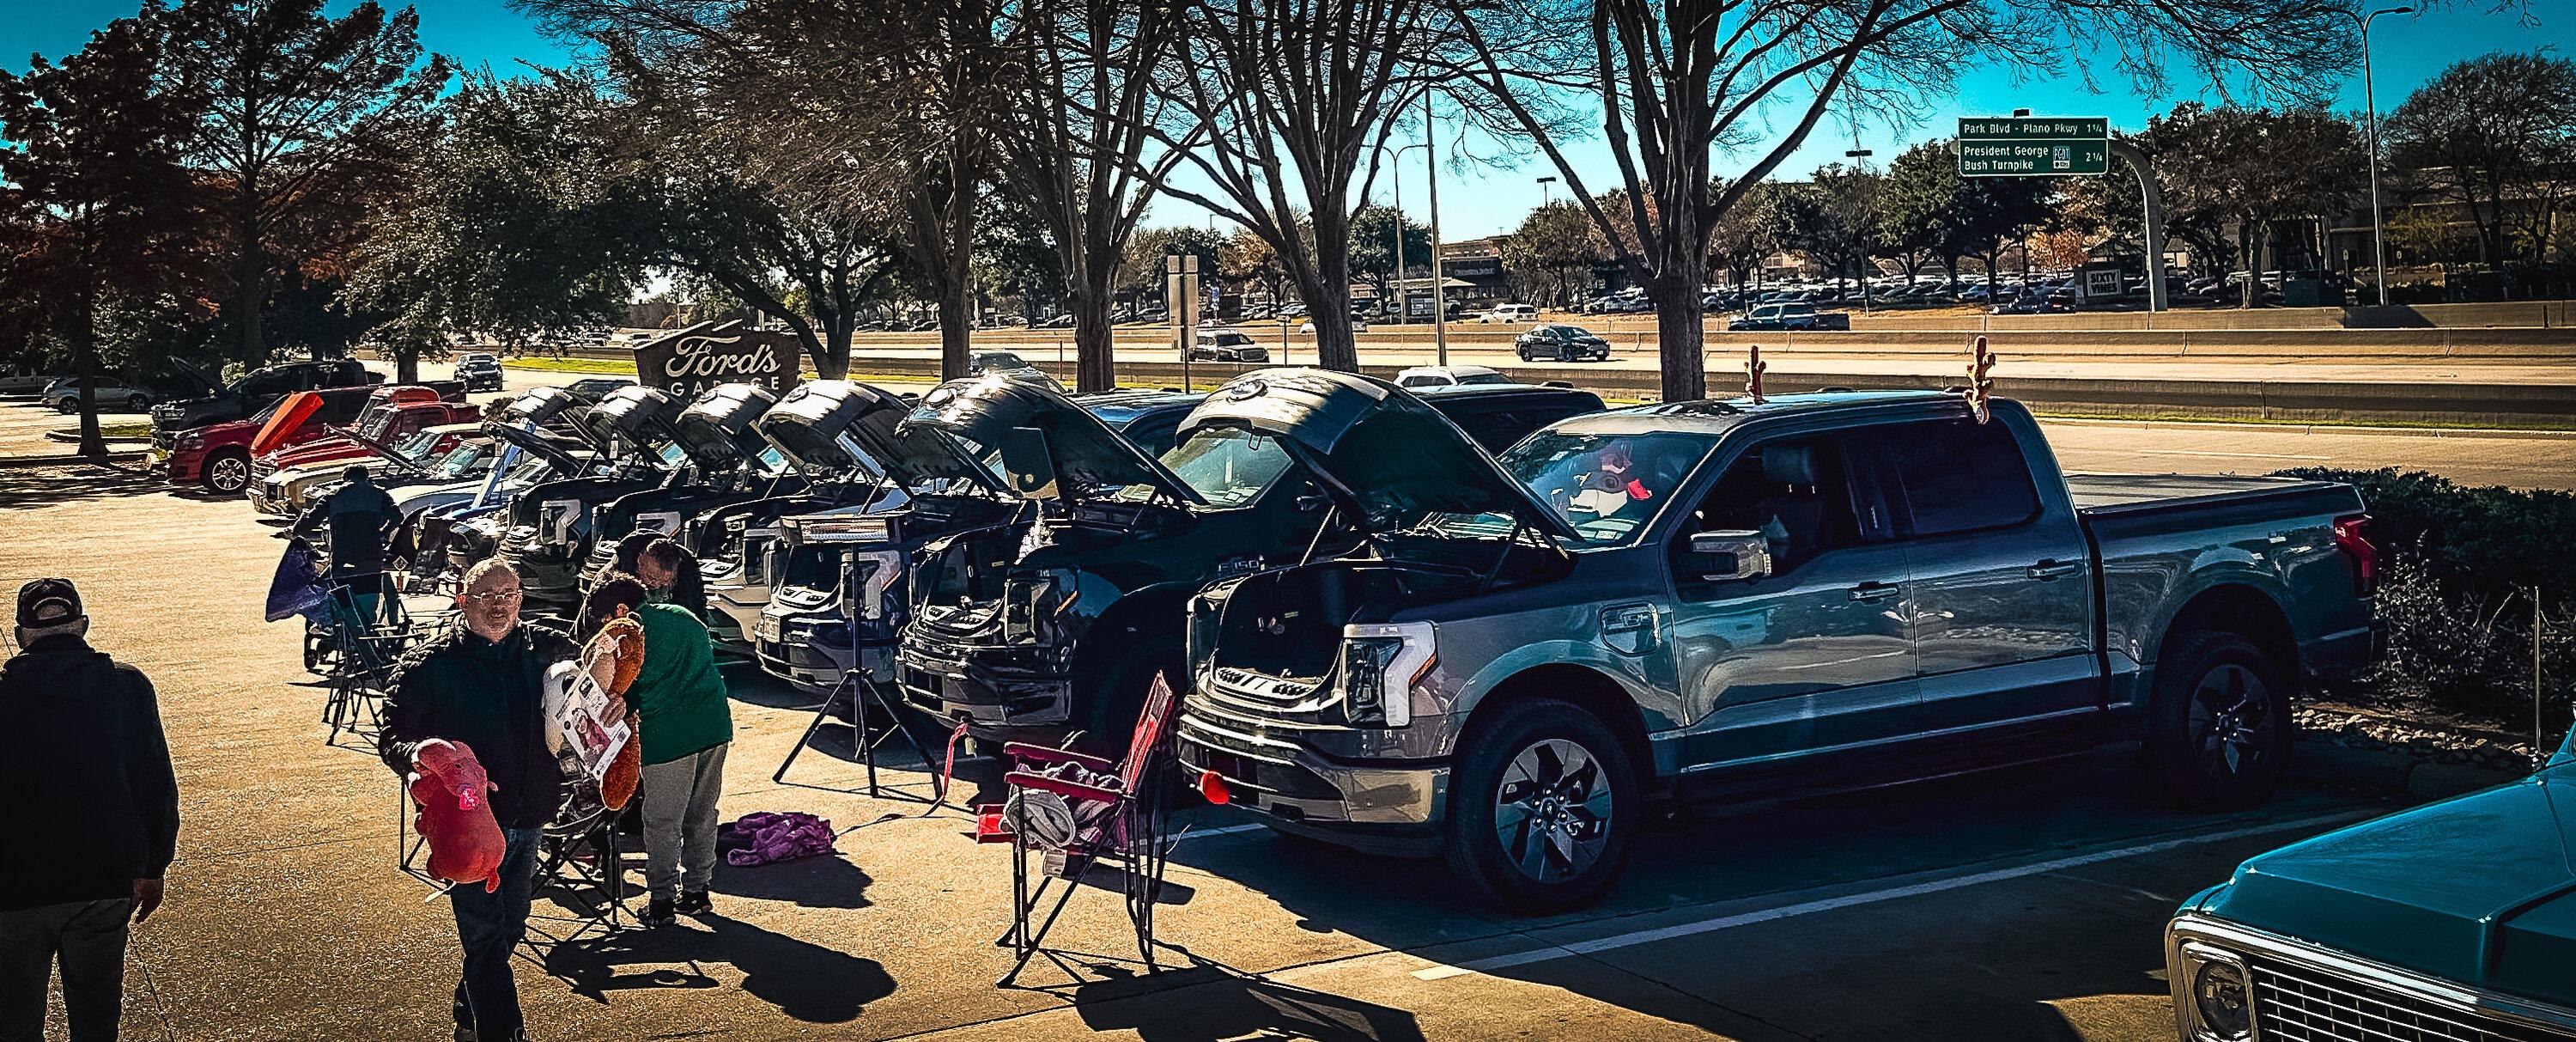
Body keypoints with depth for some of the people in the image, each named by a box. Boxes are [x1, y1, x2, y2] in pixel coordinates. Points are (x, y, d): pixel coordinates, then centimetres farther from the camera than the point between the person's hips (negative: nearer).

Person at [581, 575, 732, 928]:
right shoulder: (685, 617, 16)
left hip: (669, 735, -6)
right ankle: (696, 889, 25)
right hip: (716, 726, 7)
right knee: (702, 814, 17)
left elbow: (621, 695, 2)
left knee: (662, 821, 4)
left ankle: (662, 899, 8)